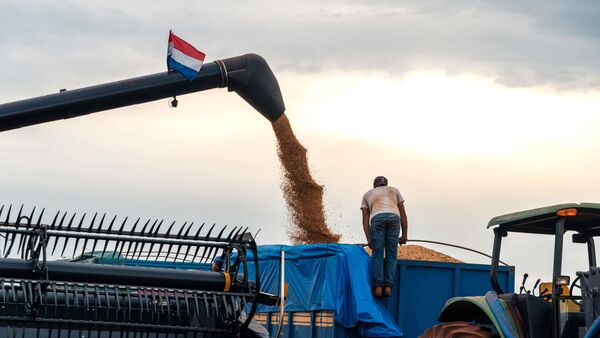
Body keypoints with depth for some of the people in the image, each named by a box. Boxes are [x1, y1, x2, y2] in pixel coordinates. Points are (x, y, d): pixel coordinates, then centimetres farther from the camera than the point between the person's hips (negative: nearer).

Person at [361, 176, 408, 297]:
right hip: (393, 218, 1)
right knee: (391, 255, 8)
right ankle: (388, 286, -2)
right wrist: (404, 235, 21)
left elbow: (365, 219, 19)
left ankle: (378, 286, -7)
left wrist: (369, 239, 11)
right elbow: (403, 214, 25)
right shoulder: (394, 190, 36)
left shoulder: (367, 195, 33)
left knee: (377, 254, 4)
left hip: (377, 218, -1)